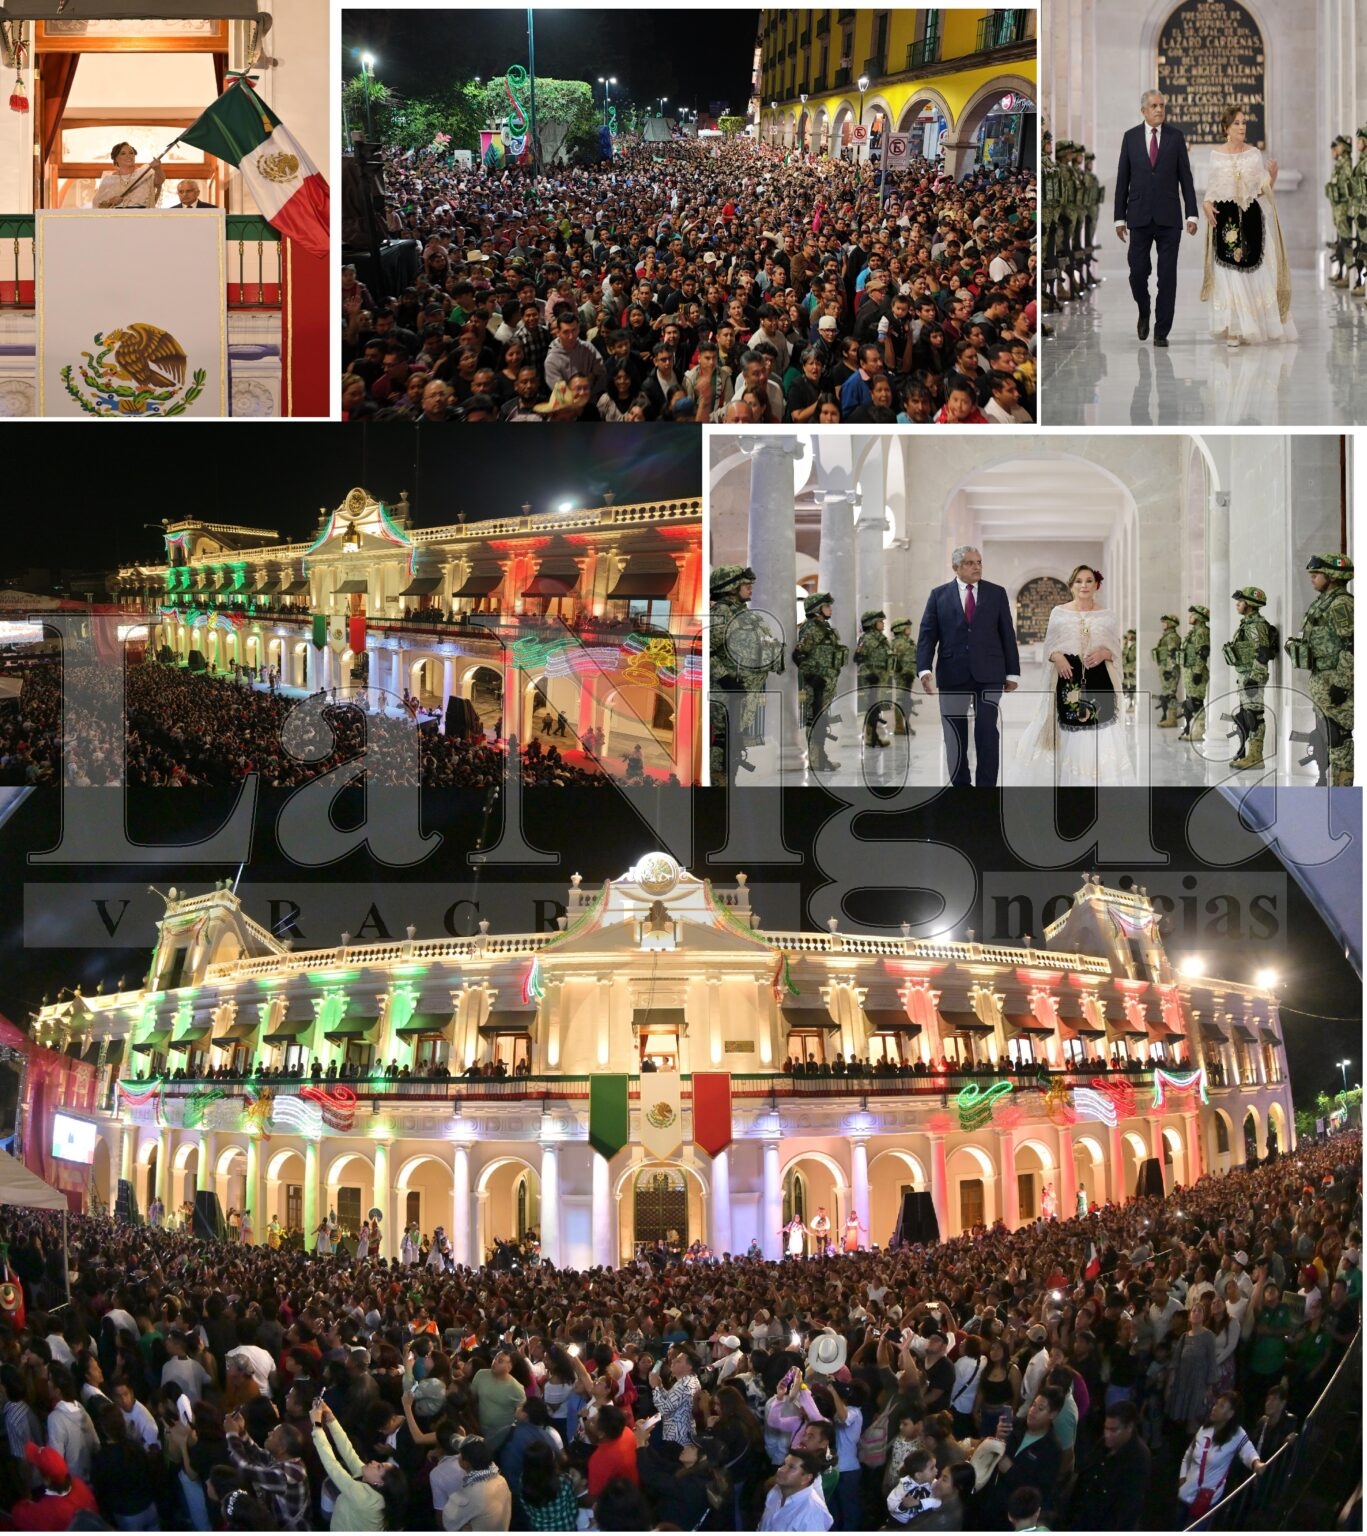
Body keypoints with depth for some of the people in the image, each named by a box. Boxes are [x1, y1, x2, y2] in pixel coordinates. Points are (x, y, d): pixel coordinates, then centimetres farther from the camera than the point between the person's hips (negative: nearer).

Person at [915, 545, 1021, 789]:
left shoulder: (997, 594, 7)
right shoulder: (939, 595, 6)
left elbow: (1007, 635, 7)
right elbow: (927, 634, 0)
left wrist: (1012, 672, 3)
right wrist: (924, 669, -13)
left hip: (988, 674, 0)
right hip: (953, 675, 0)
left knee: (988, 732, -5)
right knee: (955, 735, 4)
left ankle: (986, 787, -1)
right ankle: (960, 786, 13)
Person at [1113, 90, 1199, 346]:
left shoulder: (1176, 136, 4)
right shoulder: (1131, 136, 5)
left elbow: (1185, 177, 4)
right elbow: (1123, 179, 7)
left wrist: (1192, 214, -2)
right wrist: (1119, 217, 3)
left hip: (1169, 217, 0)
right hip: (1139, 217, 0)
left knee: (1167, 276, -2)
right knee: (1137, 272, -3)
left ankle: (1161, 331, 4)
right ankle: (1144, 312, 27)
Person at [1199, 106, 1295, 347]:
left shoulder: (1254, 153, 5)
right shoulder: (1216, 154, 5)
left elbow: (1264, 189, 3)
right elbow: (1211, 187, 10)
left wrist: (1272, 173, -15)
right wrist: (1207, 204, -8)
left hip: (1252, 218, 1)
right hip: (1226, 217, -1)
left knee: (1255, 271, 2)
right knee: (1228, 273, -5)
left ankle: (1257, 325, 14)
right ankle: (1234, 329, -2)